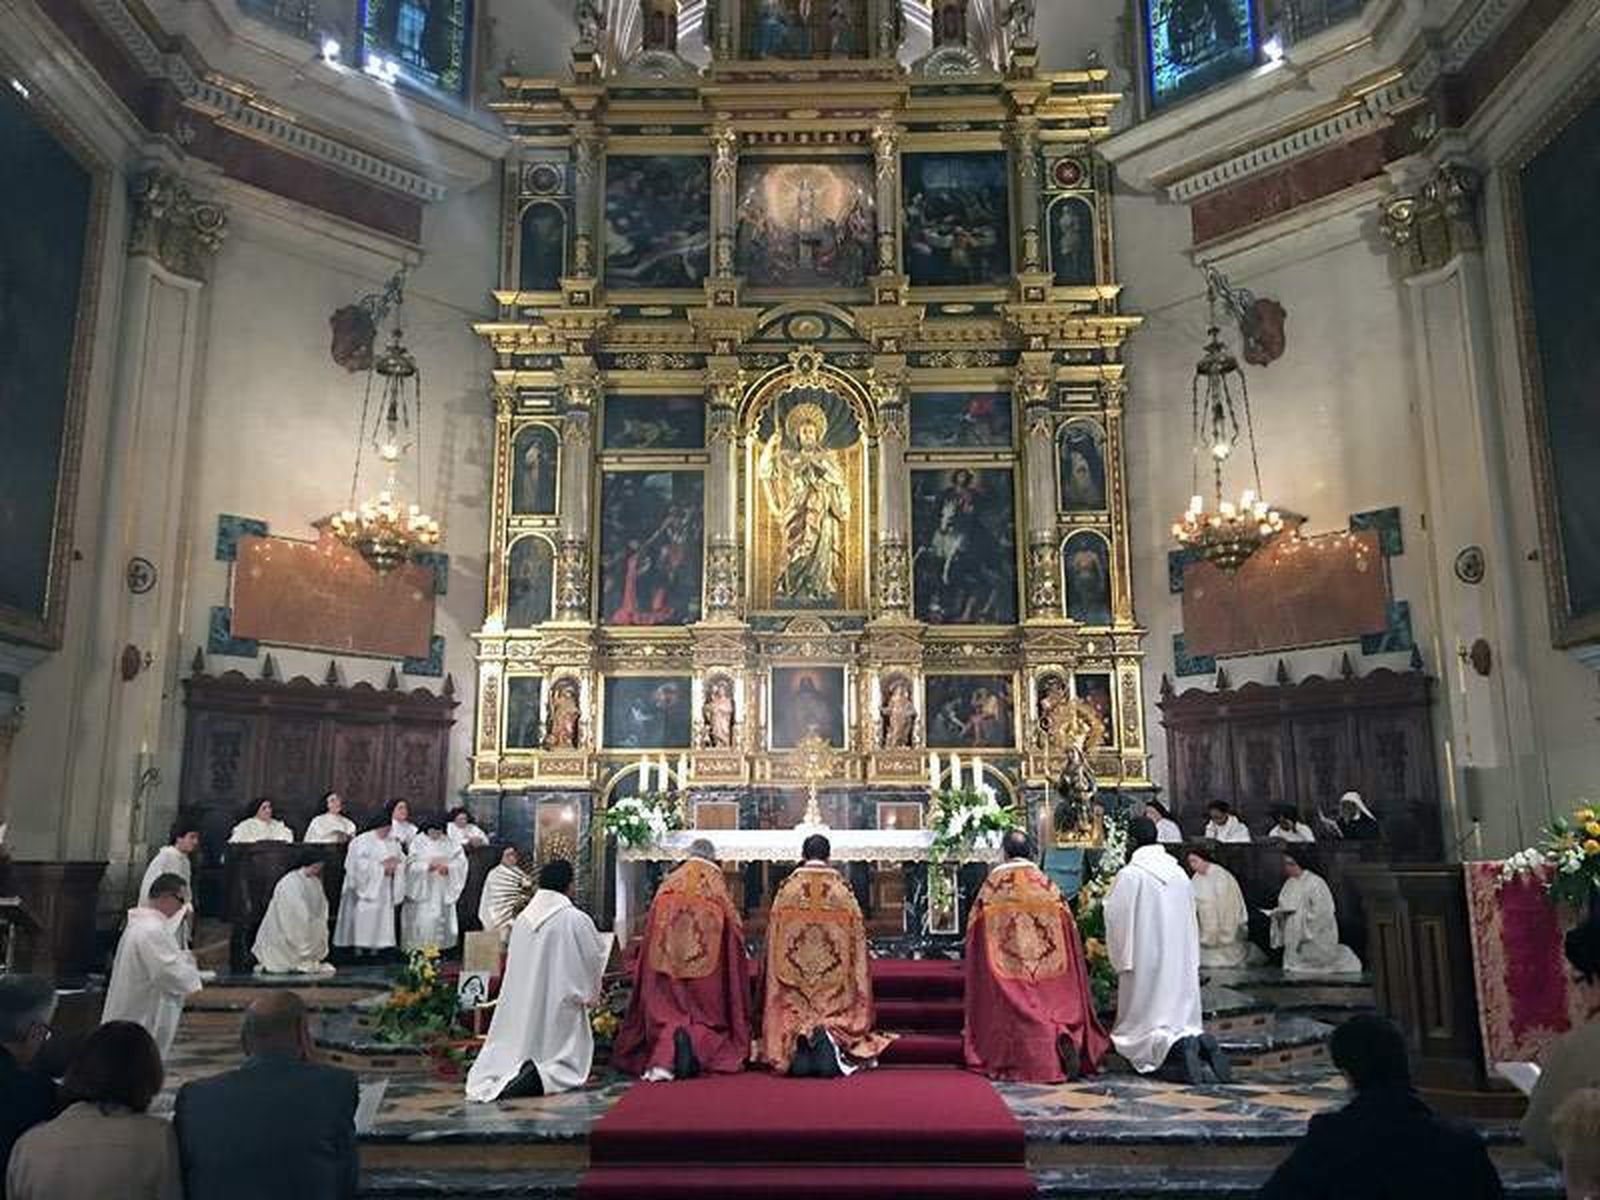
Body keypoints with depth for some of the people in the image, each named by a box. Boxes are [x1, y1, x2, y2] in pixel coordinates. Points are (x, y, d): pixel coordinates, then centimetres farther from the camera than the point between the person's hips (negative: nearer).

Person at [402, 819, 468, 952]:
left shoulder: (450, 843, 10)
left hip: (443, 891, 2)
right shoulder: (418, 842, 4)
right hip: (422, 890, -2)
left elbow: (461, 861, 3)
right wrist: (427, 866, -19)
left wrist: (448, 867, -15)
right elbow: (411, 865, -4)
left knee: (442, 919, -1)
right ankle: (419, 951, -4)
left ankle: (440, 949, 4)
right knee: (423, 921, -8)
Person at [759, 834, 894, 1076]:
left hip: (793, 972, 0)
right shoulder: (842, 889, 0)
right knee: (833, 1007, 7)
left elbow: (774, 934, 4)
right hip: (834, 973, 0)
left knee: (796, 1007, 6)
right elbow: (857, 933, 4)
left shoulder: (787, 888, 0)